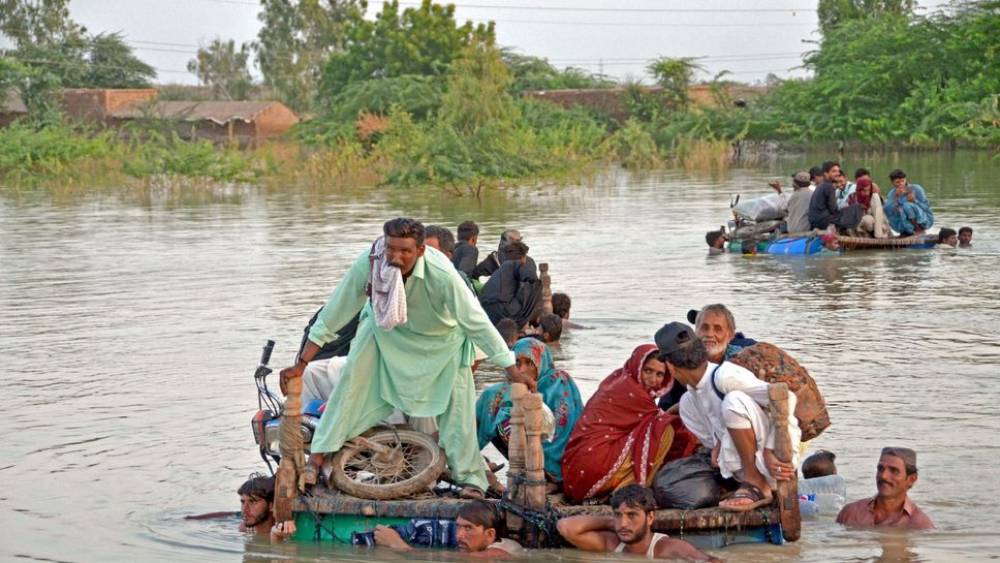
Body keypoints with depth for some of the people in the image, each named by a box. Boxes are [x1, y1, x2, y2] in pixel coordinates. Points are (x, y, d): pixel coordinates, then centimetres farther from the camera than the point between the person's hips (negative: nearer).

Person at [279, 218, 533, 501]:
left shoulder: (442, 274, -39)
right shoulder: (367, 264, -33)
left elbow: (476, 321, -31)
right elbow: (334, 314, -23)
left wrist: (512, 370, -30)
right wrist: (301, 364, -21)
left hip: (439, 337, -2)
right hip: (385, 327, 2)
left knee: (458, 397, -9)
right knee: (352, 378, -12)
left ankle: (470, 477, 2)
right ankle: (318, 457, -5)